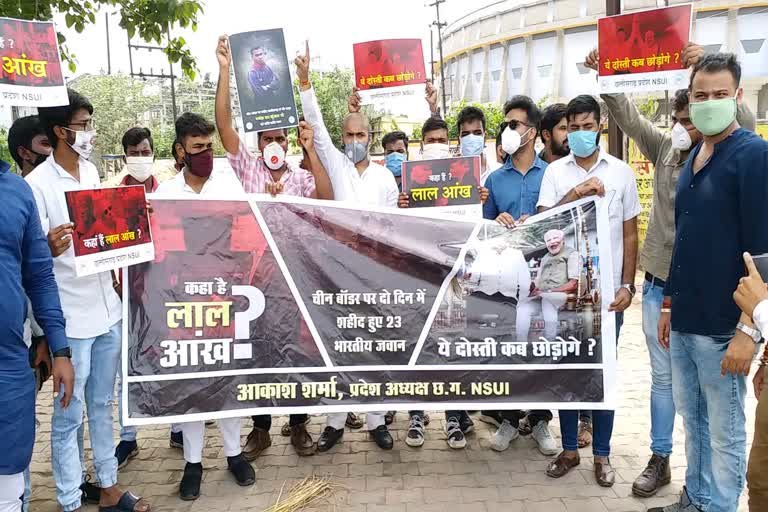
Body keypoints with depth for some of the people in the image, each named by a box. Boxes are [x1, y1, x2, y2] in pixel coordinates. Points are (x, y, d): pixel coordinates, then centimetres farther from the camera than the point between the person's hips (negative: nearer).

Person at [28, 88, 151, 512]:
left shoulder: (91, 171, 9)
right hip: (71, 318, -7)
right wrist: (50, 248, -35)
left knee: (102, 406, 18)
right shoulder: (37, 184, -13)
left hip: (107, 309, 7)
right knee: (70, 415, 5)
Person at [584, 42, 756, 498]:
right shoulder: (665, 149, 5)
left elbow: (745, 122, -22)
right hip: (660, 282, 3)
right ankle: (660, 459, 25)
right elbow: (628, 115, 5)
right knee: (663, 375, 12)